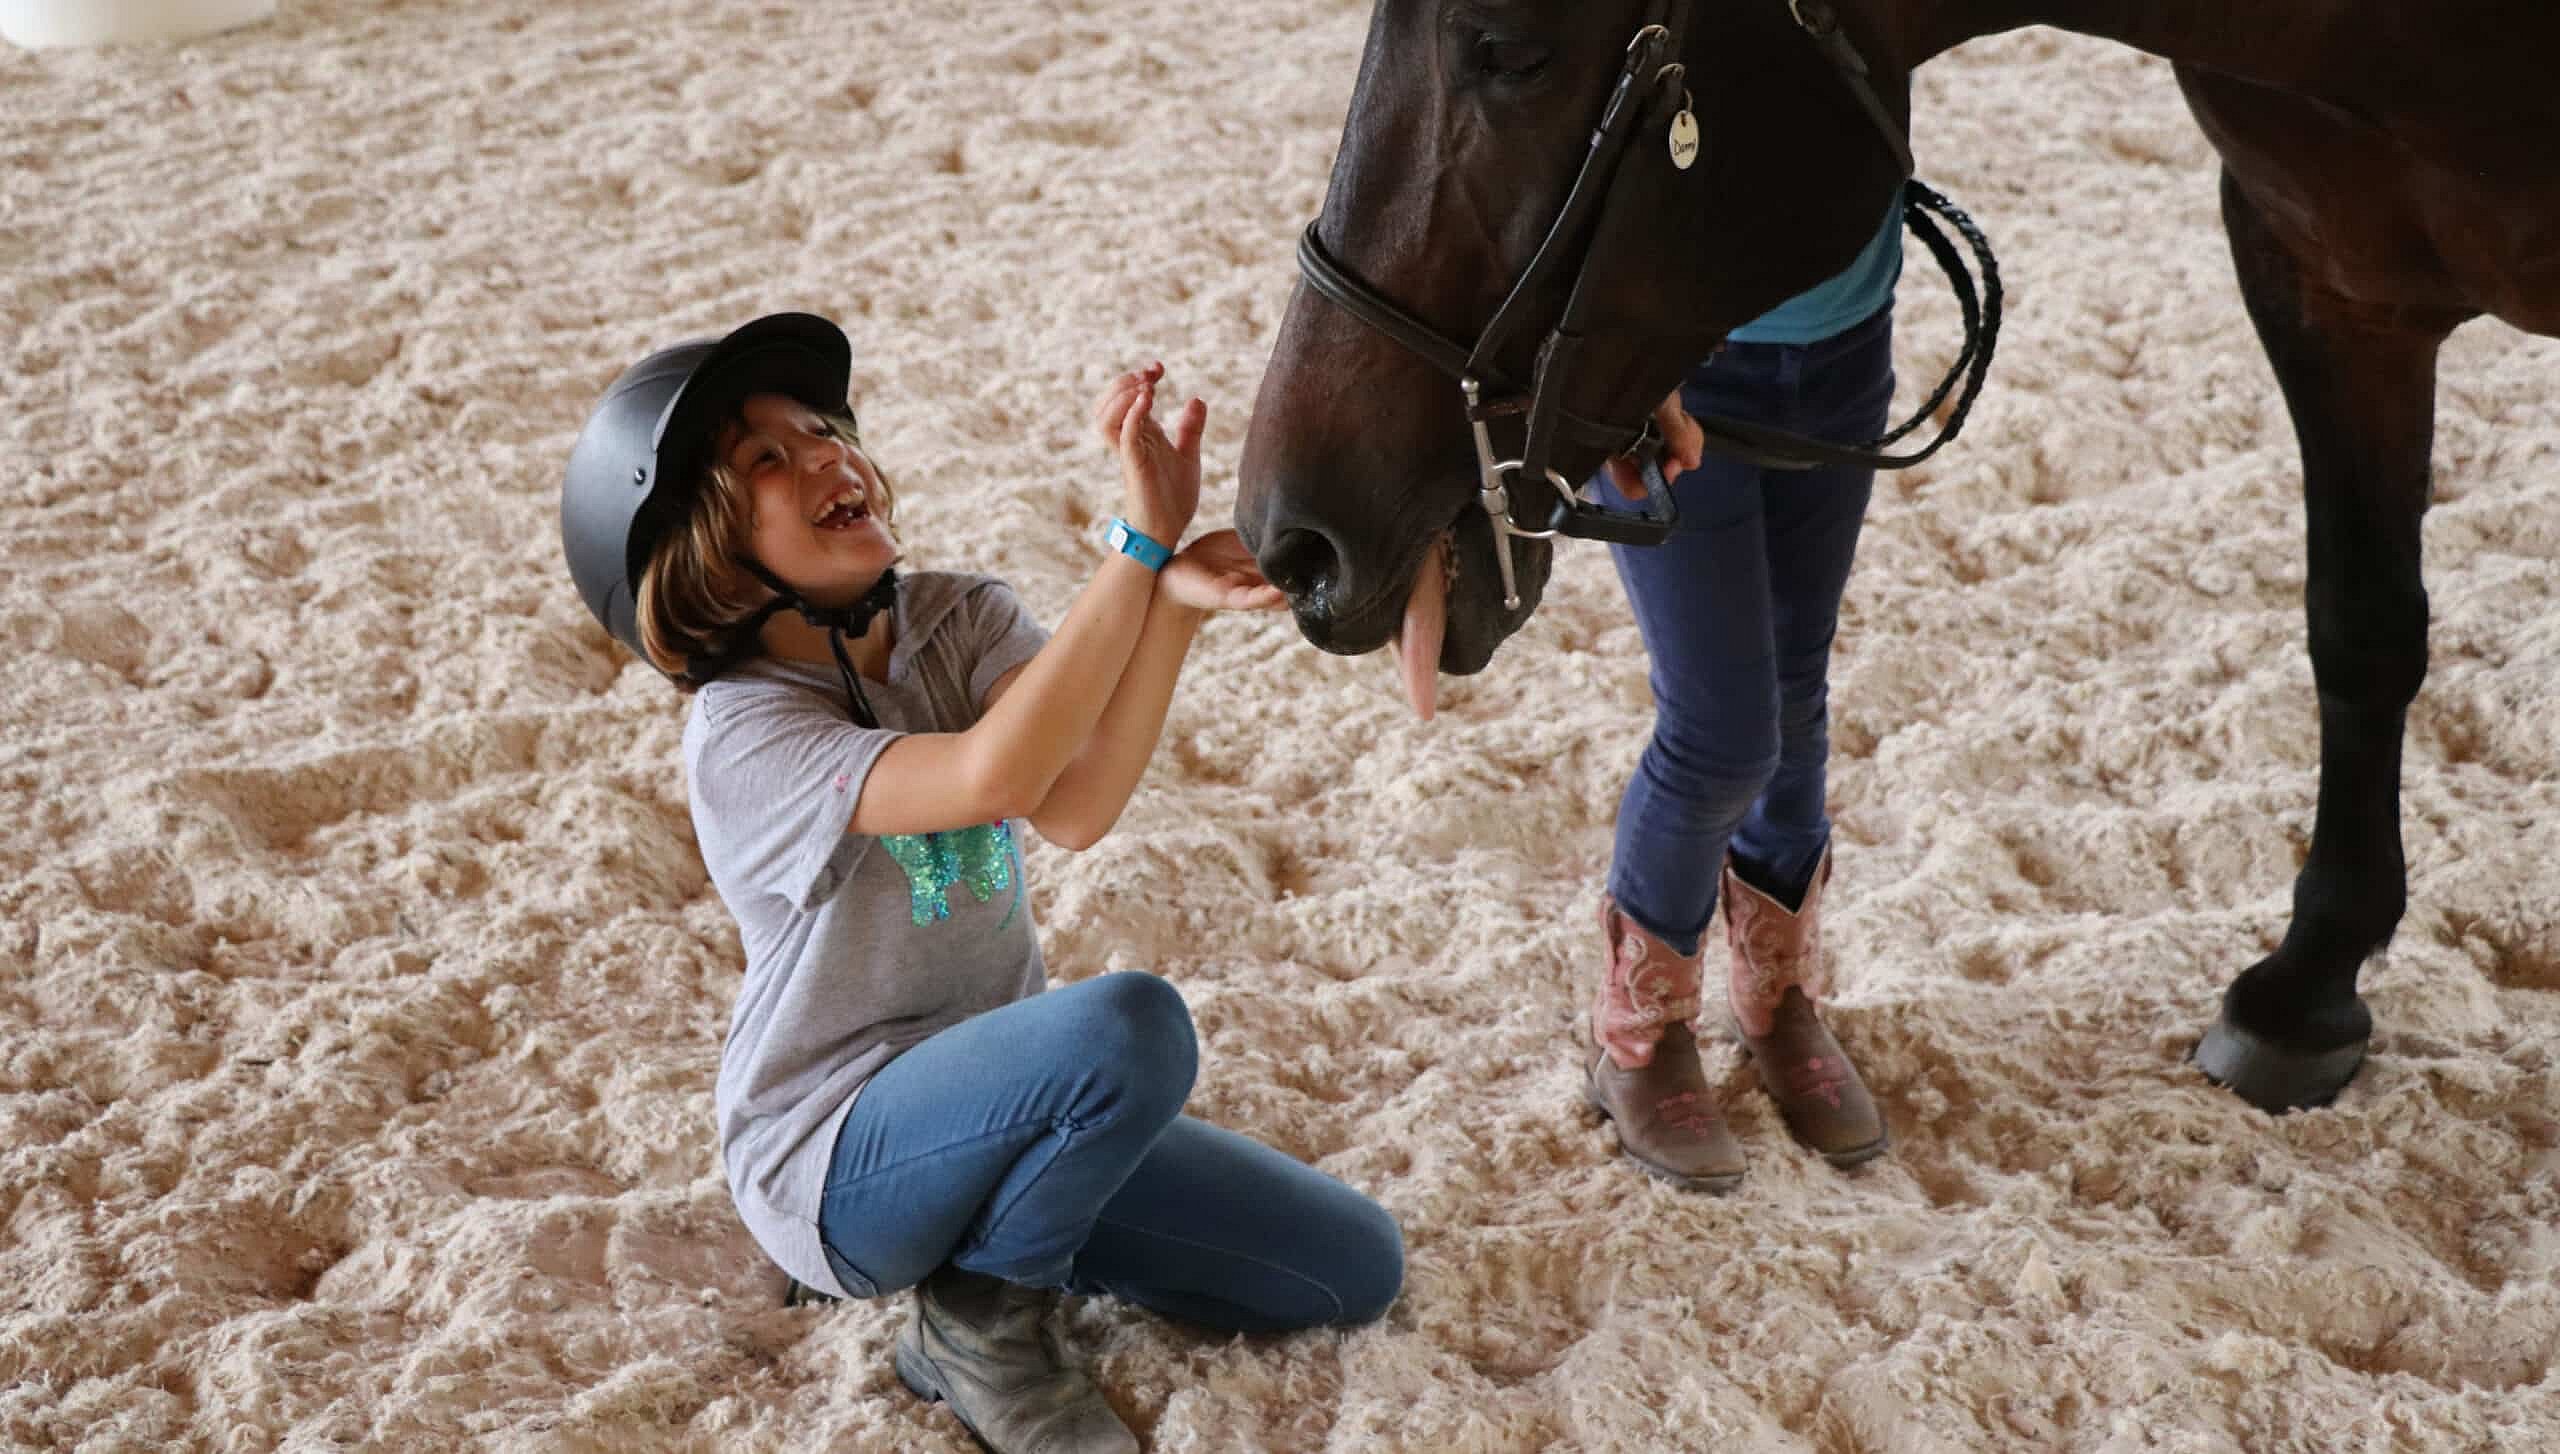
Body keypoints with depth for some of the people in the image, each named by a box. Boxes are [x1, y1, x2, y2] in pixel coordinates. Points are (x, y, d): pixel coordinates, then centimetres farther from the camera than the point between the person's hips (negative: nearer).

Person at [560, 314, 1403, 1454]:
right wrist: (1141, 540, -37)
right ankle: (977, 1316, -8)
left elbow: (1076, 806, -24)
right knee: (1130, 1023, -36)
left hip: (1008, 1097, 6)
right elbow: (993, 776, -38)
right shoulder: (740, 735, -20)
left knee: (1355, 1271, 1)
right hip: (836, 1158, -6)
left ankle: (1004, 1229, 13)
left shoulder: (960, 620, -3)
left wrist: (1177, 593, -40)